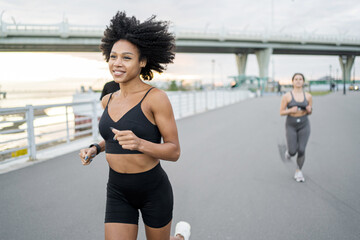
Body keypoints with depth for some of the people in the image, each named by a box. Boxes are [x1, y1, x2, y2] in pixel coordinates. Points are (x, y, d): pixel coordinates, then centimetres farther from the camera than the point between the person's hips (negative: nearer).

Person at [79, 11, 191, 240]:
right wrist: (95, 148, 2)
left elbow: (174, 151, -15)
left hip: (153, 191, -4)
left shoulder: (156, 97, -16)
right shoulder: (109, 100, 3)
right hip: (118, 193, 4)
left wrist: (139, 144, -33)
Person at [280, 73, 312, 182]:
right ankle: (289, 151, 34)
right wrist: (291, 110, -25)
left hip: (304, 125, 2)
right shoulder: (286, 96, -9)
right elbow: (281, 112, -5)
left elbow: (309, 112, 9)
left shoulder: (308, 96, -2)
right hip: (291, 126, -1)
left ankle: (298, 172, 16)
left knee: (301, 150, -6)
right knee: (293, 152, -5)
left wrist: (309, 110, -15)